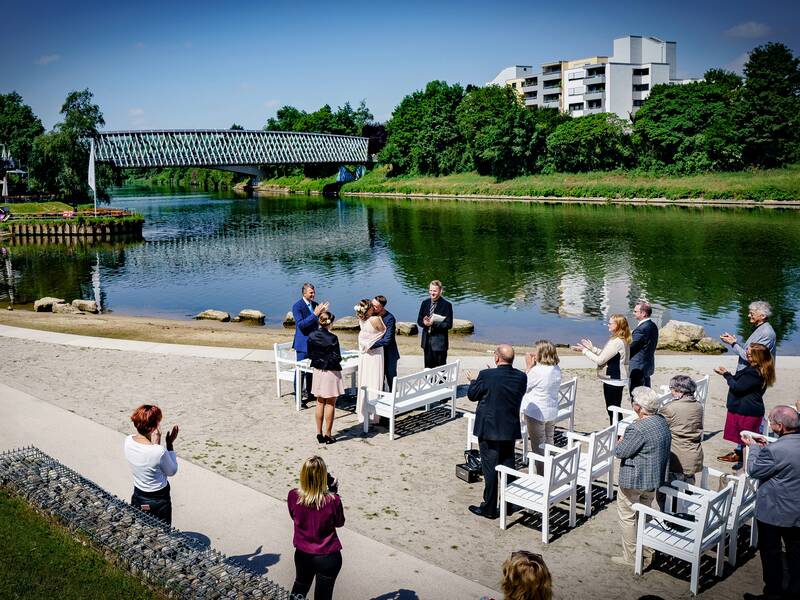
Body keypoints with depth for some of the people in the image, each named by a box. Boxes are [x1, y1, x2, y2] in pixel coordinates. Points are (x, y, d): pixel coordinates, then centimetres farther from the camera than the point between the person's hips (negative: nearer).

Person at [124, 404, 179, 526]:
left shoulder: (128, 441, -14)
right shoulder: (159, 451, -32)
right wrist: (170, 444, -12)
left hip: (137, 497, 6)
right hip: (158, 501, -6)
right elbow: (171, 471, -11)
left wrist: (154, 444, -9)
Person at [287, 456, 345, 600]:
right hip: (328, 557, -2)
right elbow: (339, 523, -5)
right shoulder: (333, 500, -25)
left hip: (302, 554, 3)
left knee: (299, 587, 30)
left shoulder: (293, 496, -18)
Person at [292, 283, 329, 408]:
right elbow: (301, 324, -22)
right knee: (301, 371, -2)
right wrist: (315, 314, -28)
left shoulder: (315, 305, 7)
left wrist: (322, 312, -8)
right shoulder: (297, 306, -13)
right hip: (303, 343, -7)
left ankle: (308, 394, 29)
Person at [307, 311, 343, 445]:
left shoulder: (311, 336, -3)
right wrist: (331, 361, 5)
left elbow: (309, 354, 4)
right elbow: (337, 358, -16)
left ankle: (319, 433, 17)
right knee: (330, 404, 5)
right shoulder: (332, 338, -19)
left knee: (320, 403, 14)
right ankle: (328, 435, 8)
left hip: (318, 371, 5)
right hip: (331, 372, -5)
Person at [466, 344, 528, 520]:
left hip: (489, 429, -4)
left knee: (490, 468, 4)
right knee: (508, 466, 17)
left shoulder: (486, 375, -19)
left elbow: (472, 395, -7)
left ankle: (489, 508, 11)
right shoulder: (521, 377, -6)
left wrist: (473, 380, 15)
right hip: (510, 429, 4)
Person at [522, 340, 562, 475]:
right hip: (552, 412, 7)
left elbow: (524, 387, -11)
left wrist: (529, 367, -9)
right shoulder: (557, 369, -2)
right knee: (549, 443, 22)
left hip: (535, 413, -7)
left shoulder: (537, 370, -25)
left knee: (538, 445, 5)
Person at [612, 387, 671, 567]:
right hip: (654, 478, 9)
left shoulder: (638, 429, -28)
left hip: (634, 481, -8)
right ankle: (647, 554, 31)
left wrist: (621, 442, 0)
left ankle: (631, 557, 18)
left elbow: (620, 452, -22)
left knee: (627, 517, 9)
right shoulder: (662, 422, 0)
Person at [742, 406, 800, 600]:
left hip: (773, 513, -6)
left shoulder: (774, 451, -31)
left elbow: (754, 470, -15)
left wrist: (753, 447, -1)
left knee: (770, 553, 13)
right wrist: (765, 446, 5)